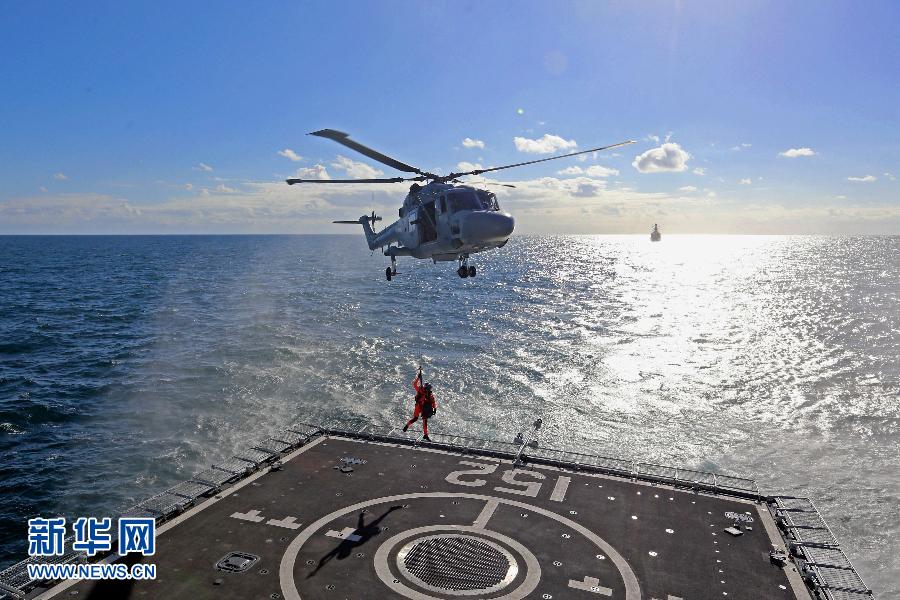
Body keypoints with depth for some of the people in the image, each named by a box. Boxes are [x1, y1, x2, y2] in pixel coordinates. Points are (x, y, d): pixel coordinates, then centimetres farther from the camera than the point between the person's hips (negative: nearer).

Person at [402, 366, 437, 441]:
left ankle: (425, 435, 8)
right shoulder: (420, 390, -9)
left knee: (425, 421, 4)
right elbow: (415, 384, -18)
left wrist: (435, 409, -3)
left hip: (425, 408, 4)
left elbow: (434, 403, 7)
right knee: (415, 418, -11)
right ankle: (407, 425, 16)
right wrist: (418, 377, -25)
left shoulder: (431, 395, 0)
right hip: (419, 406, -4)